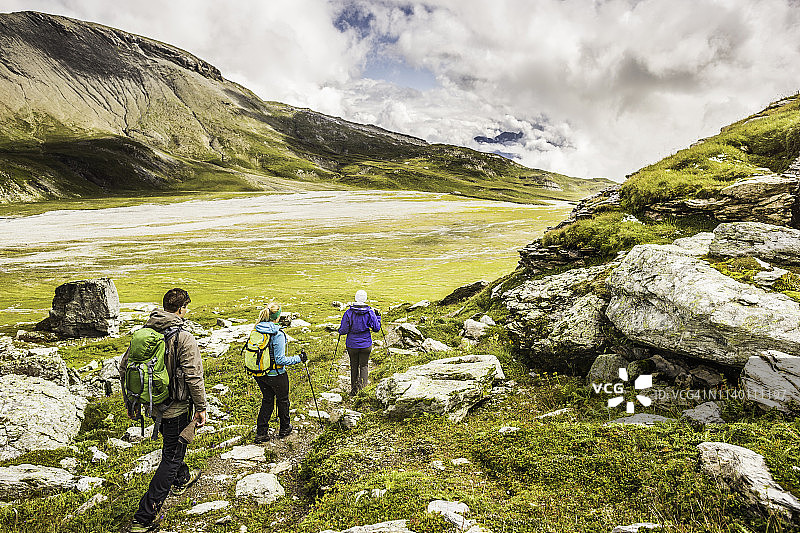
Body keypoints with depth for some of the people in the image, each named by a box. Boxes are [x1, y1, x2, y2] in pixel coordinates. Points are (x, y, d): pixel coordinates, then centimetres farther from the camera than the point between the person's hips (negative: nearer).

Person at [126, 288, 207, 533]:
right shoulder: (184, 339, -23)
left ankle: (182, 478, 53)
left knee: (173, 442, 30)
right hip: (175, 407, -7)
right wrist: (201, 407, -9)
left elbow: (125, 368, 6)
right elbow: (194, 377, -21)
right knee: (171, 457, 5)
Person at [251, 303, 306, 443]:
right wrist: (299, 359, -13)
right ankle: (284, 429, 35)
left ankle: (261, 433, 21)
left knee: (267, 400, 21)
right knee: (282, 400, 17)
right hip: (276, 374, -6)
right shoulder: (278, 334, -23)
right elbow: (280, 360, -23)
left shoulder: (256, 330, -3)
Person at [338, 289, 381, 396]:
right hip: (366, 344, 0)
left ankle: (354, 390, 23)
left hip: (352, 344, 0)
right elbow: (376, 328, -3)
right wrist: (378, 317, 12)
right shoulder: (370, 312, -9)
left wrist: (340, 330, 13)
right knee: (364, 366, 12)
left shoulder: (349, 312, -11)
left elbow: (343, 330, -10)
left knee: (354, 366, 15)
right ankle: (362, 388, 0)